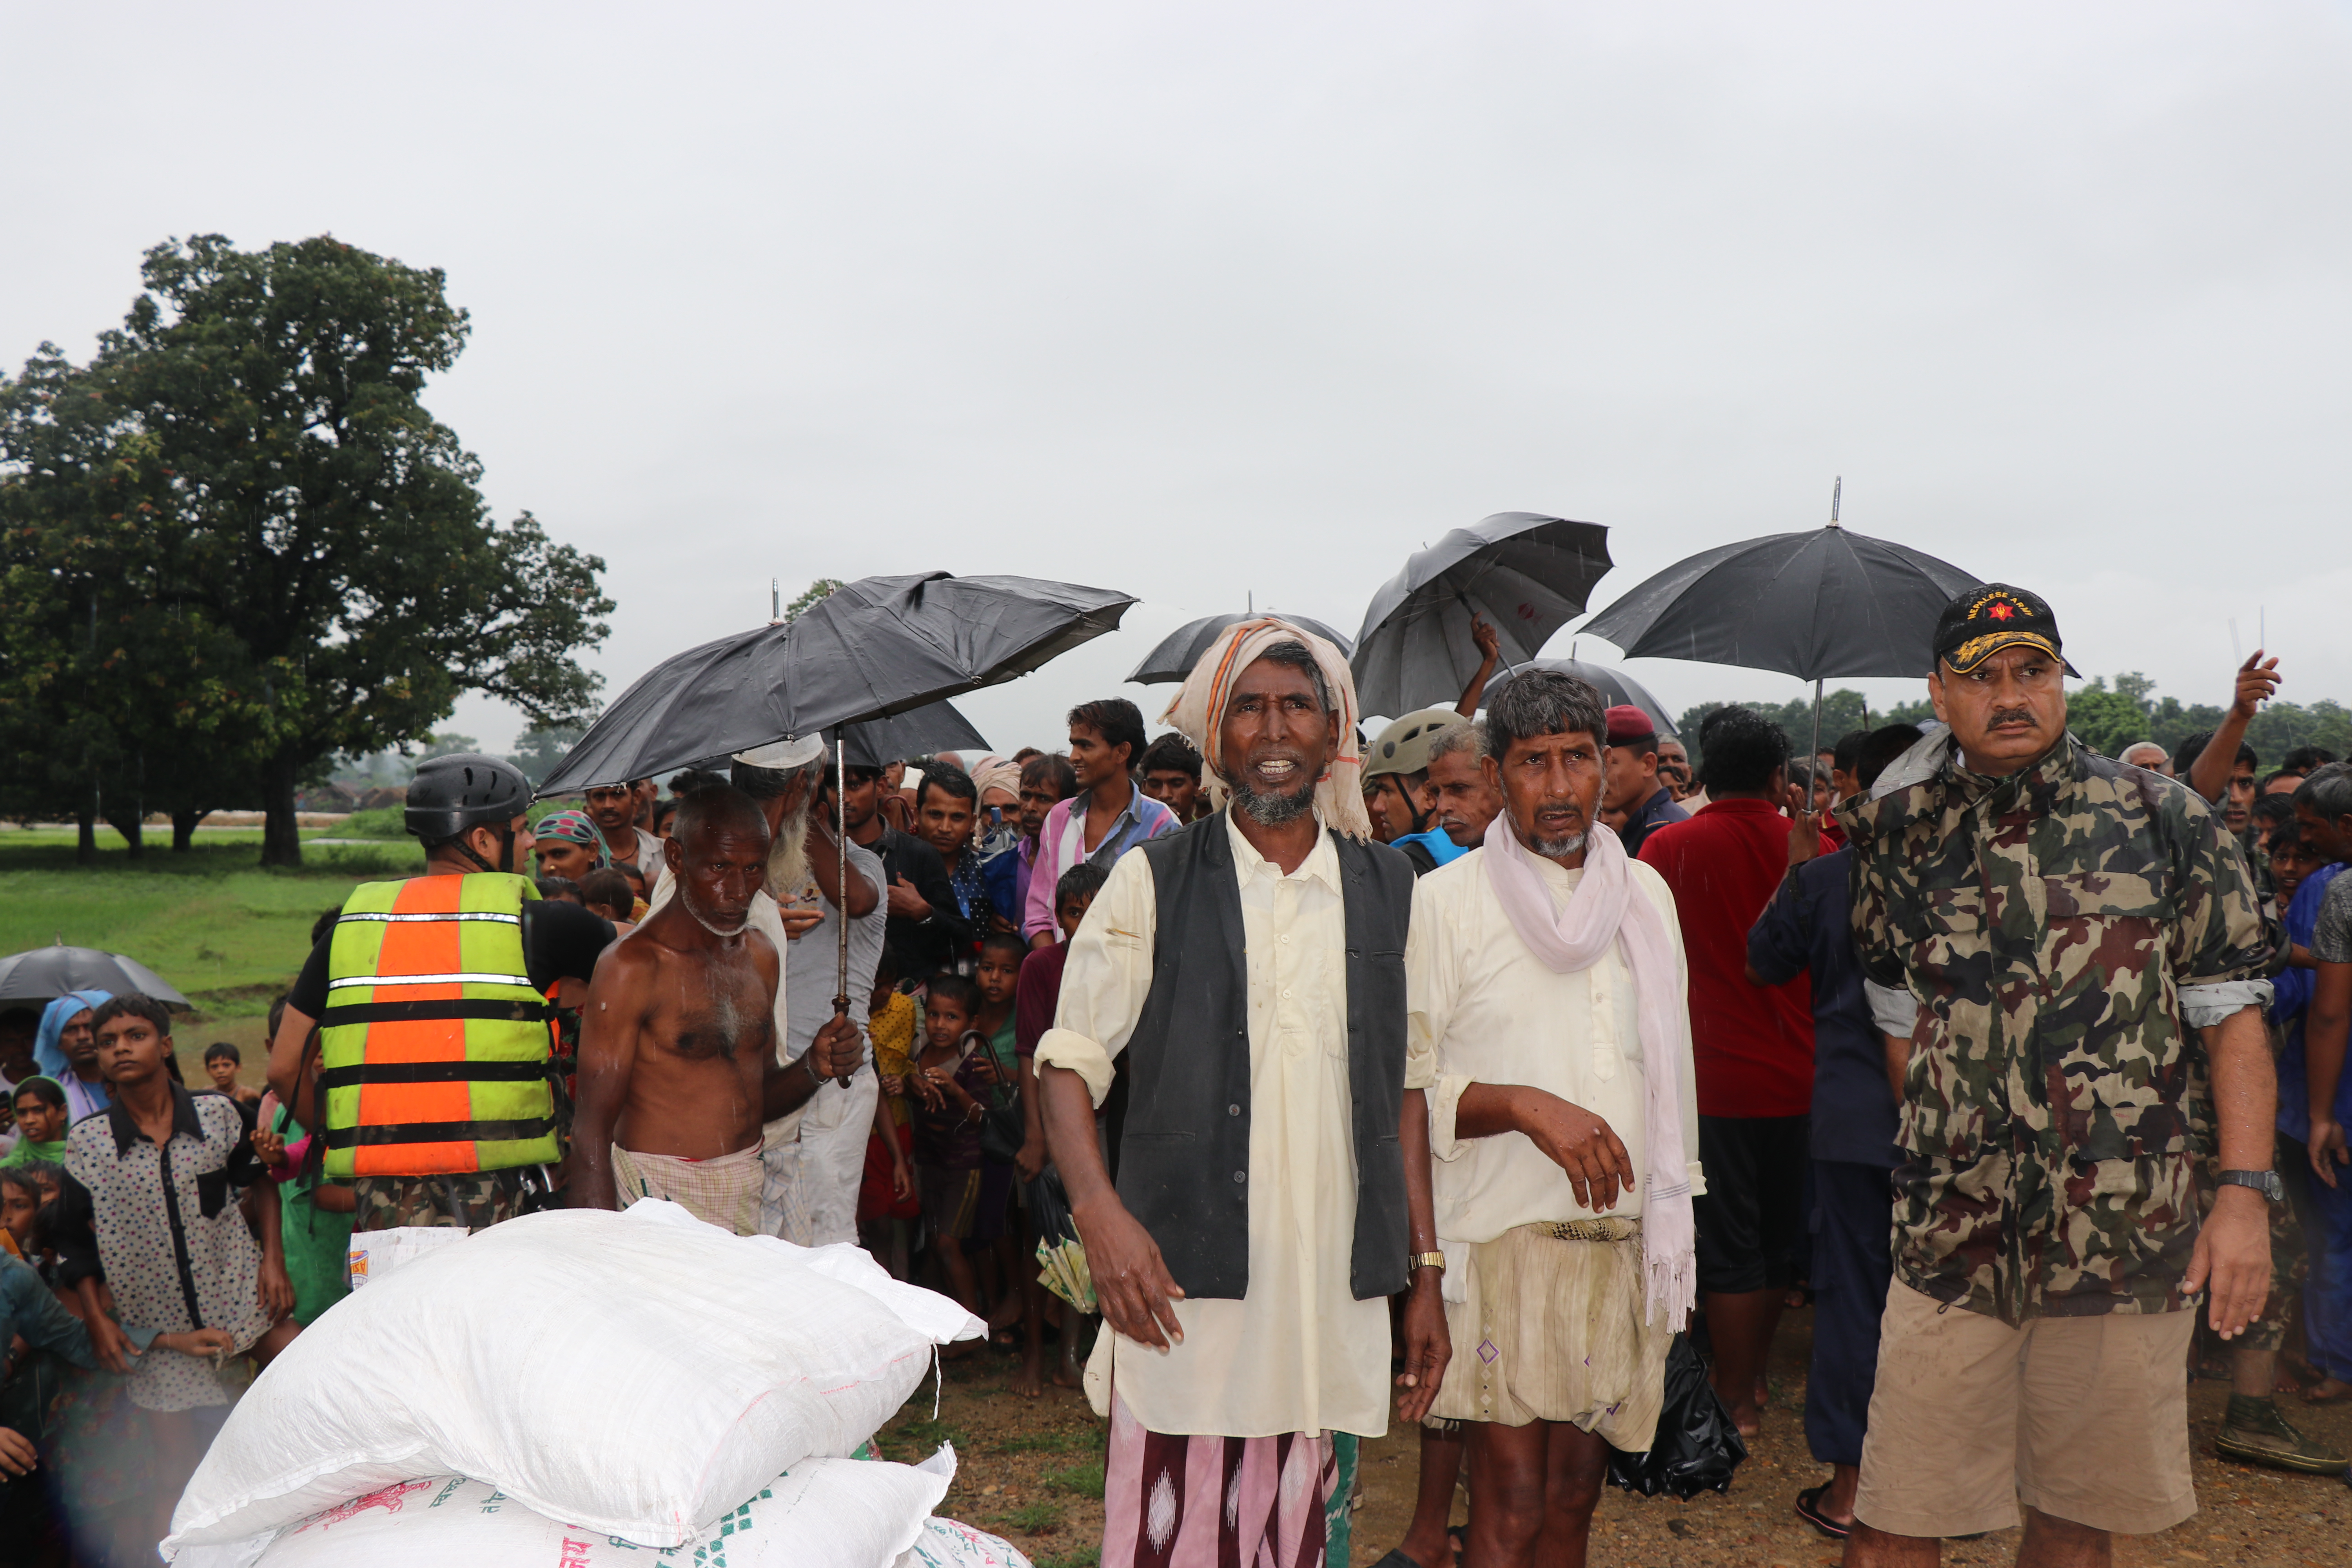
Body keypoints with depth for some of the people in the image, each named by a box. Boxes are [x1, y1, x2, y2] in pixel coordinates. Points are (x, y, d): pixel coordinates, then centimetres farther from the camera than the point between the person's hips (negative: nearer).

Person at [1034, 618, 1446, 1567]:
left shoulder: (1388, 889, 10)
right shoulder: (1152, 882, 1)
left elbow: (1404, 1091, 12)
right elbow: (1069, 1060, 0)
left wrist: (1424, 1274, 10)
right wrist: (1099, 1210, -16)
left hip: (1332, 1297, 3)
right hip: (1182, 1284, -2)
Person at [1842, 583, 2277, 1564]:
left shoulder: (2165, 822, 1)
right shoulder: (1904, 839, 5)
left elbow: (2232, 1017, 1)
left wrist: (2247, 1193, -7)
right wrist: (1951, 1152, 8)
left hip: (2128, 1242, 0)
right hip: (1953, 1237, 1)